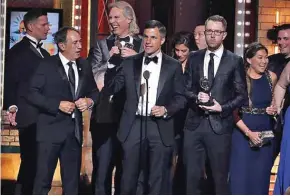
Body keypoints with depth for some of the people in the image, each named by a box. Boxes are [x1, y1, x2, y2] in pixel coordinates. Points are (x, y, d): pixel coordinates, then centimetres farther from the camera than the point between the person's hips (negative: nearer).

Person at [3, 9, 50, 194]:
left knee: (39, 163, 9)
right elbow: (9, 82, -10)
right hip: (29, 116, -7)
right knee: (30, 161, -6)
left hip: (45, 116, 7)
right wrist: (12, 107, -22)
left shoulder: (44, 53, 19)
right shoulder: (17, 52, -4)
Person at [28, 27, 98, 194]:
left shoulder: (84, 66, 11)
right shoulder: (47, 65, -5)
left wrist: (89, 101, -4)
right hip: (51, 130, -5)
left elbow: (94, 91, 18)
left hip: (75, 130, 5)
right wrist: (58, 104, -19)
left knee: (72, 179, 12)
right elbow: (33, 93, -10)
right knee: (44, 178, -1)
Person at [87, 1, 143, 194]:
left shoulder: (143, 44, 5)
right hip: (106, 115, 0)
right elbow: (92, 77, -3)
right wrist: (110, 58, -12)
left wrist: (137, 58, -14)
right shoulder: (102, 45, 6)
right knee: (102, 169, 4)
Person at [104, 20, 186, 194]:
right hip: (134, 126, 1)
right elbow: (111, 89, 2)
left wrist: (166, 110, -12)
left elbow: (181, 97, 6)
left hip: (160, 128, -1)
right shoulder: (130, 63, 7)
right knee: (128, 179, 6)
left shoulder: (173, 66, 5)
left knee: (158, 181, 5)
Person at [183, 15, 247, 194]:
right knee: (192, 176, 8)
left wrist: (223, 108, -13)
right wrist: (196, 97, -11)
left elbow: (242, 95, 1)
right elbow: (186, 89, 10)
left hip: (220, 125, -3)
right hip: (194, 124, 3)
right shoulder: (194, 58, 10)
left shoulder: (235, 61, 1)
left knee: (221, 177, 5)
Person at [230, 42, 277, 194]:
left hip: (266, 132, 4)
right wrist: (248, 132, -18)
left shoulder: (271, 77, 3)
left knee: (261, 175, 9)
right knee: (241, 174, -2)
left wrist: (274, 109, -2)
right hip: (242, 132, -4)